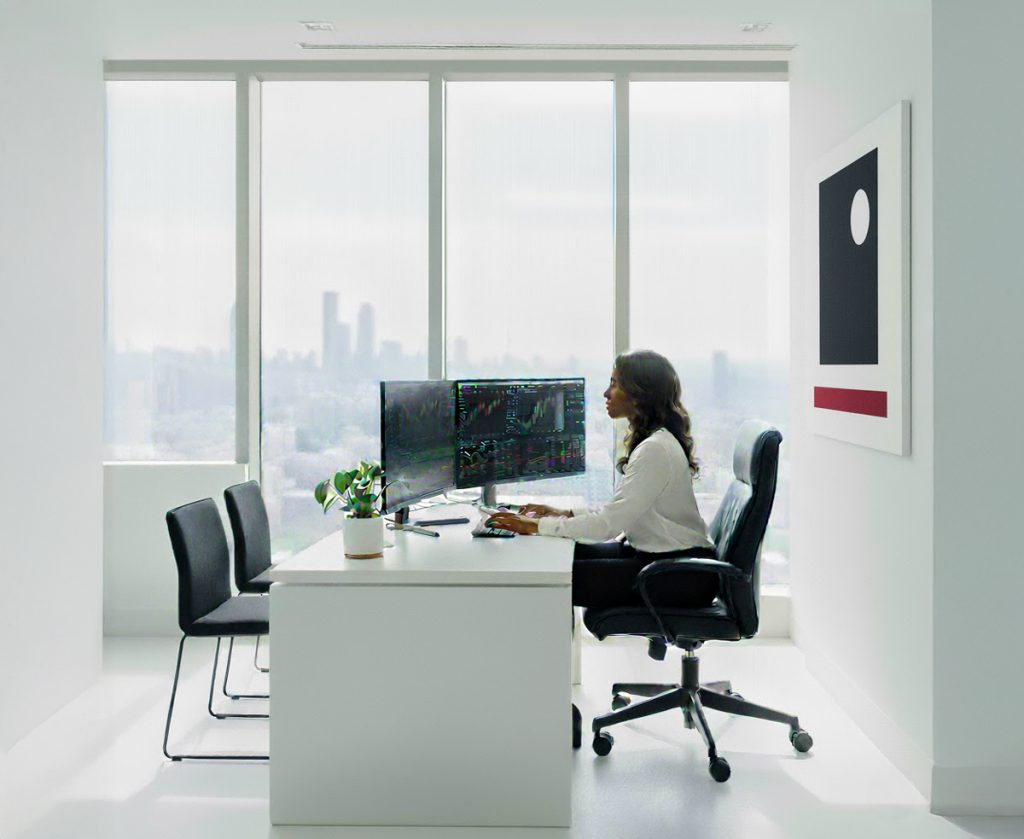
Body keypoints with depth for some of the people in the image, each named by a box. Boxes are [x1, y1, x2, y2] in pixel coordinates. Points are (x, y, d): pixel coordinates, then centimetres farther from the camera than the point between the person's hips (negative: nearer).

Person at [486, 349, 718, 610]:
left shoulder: (656, 449, -21)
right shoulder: (651, 440, 11)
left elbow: (608, 524, -23)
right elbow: (621, 511, 14)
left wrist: (537, 526, -17)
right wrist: (564, 514, 5)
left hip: (681, 576, -9)